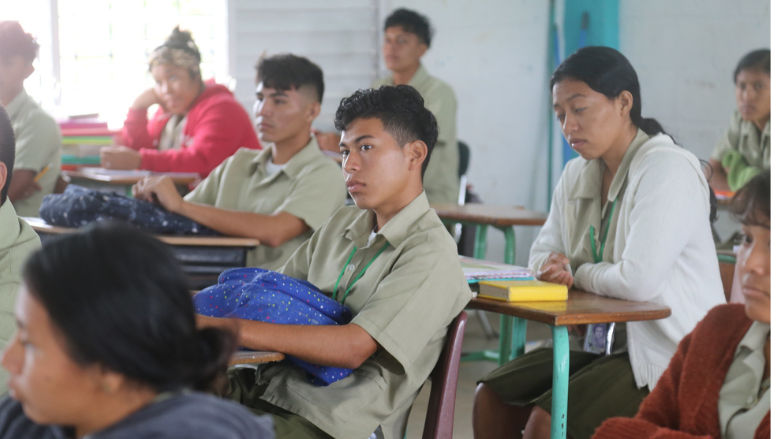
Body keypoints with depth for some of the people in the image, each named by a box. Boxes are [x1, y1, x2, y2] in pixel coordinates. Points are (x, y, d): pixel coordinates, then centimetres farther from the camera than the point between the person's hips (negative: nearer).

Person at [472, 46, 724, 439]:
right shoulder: (578, 174, 9)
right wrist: (552, 266, -5)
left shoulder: (668, 170, -18)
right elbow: (543, 249, 20)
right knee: (492, 396, -3)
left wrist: (577, 274, -9)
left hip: (670, 360, -9)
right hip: (601, 340, 9)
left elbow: (639, 280, -28)